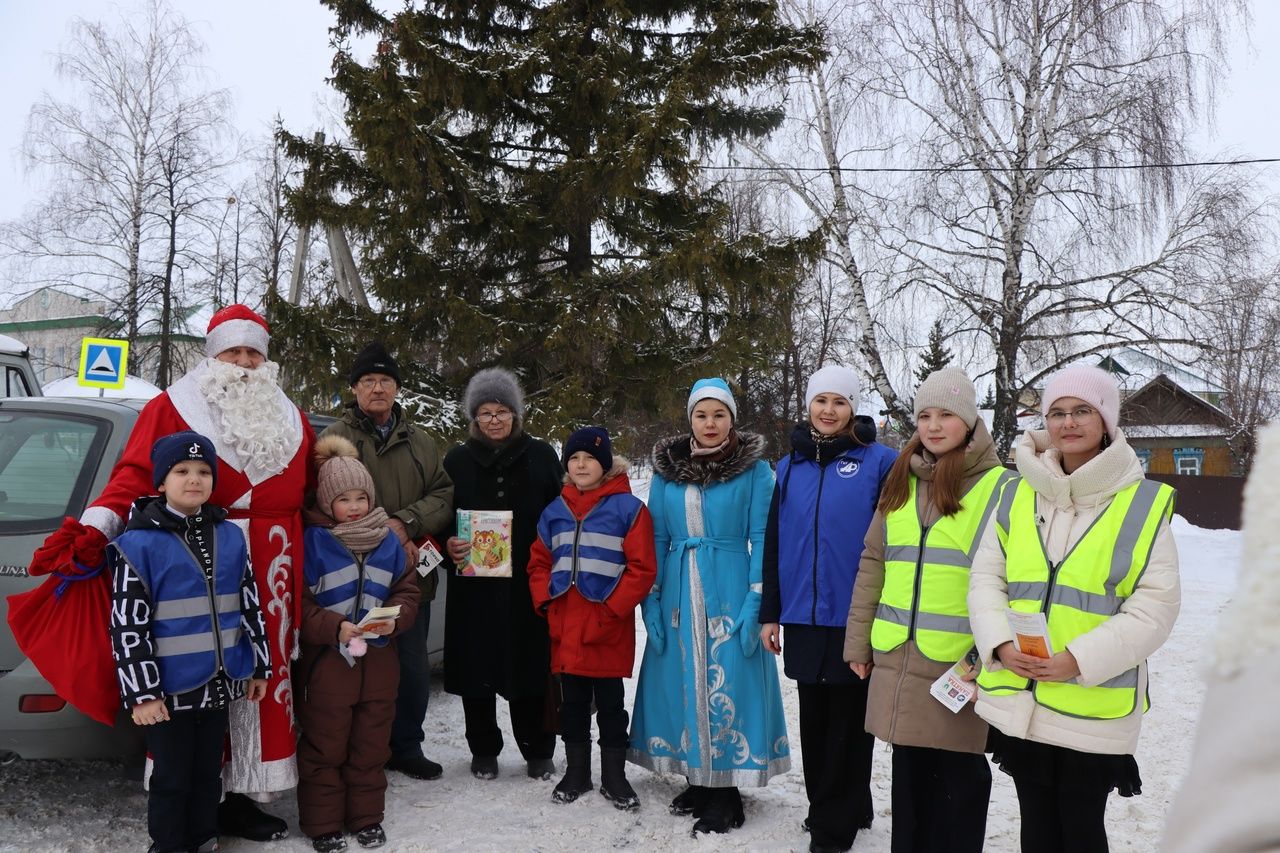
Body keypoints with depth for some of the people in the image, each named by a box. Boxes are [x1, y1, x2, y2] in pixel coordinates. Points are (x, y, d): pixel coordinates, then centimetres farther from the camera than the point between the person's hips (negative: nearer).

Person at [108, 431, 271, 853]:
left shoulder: (230, 536, 5)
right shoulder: (138, 544, -11)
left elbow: (250, 605, 11)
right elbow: (128, 626, -12)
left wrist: (258, 667, 11)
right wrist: (141, 693, -14)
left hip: (219, 684, 5)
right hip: (169, 689, -5)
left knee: (208, 772, 18)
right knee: (171, 778, 9)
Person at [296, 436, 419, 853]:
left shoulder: (388, 541, 5)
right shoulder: (313, 542, -8)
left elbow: (407, 590, 6)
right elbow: (300, 603, -11)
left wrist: (394, 620, -13)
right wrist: (335, 628, -23)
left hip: (378, 659, 4)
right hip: (327, 659, -4)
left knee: (371, 744, 14)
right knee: (324, 748, 7)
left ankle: (367, 817, 28)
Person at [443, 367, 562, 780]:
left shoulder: (541, 456, 8)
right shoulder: (458, 460, 9)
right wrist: (448, 545, -11)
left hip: (528, 583, -1)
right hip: (474, 584, 1)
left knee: (531, 666, 3)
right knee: (477, 668, 4)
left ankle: (538, 751, 18)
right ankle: (483, 751, 21)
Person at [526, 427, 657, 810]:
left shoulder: (628, 508, -5)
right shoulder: (554, 511, 11)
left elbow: (642, 568, -8)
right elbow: (539, 562, 17)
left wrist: (612, 607, -13)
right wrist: (545, 599, 2)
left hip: (608, 630, -4)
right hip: (565, 627, 4)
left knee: (610, 704, 7)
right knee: (573, 703, 14)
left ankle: (614, 776, 20)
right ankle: (575, 771, 27)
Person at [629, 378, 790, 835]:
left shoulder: (755, 469, -2)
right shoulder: (666, 468, 7)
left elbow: (761, 540, -4)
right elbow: (656, 539, 8)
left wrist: (756, 601, -11)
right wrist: (651, 600, 2)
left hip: (730, 589, -3)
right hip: (679, 593, 4)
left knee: (728, 687, -2)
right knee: (682, 683, 8)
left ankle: (726, 792, 12)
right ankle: (699, 780, 25)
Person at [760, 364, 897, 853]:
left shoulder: (878, 461, -5)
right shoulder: (790, 467, 8)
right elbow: (774, 544, 9)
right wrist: (770, 613, 8)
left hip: (854, 618, -4)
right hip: (804, 617, 5)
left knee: (847, 722, 7)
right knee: (813, 719, 15)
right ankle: (835, 807, 33)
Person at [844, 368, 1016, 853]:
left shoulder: (998, 486, -5)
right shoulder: (901, 482, 10)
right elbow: (873, 565, 13)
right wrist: (859, 641, 11)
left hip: (958, 664, -4)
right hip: (897, 657, 5)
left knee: (957, 778, 7)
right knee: (909, 775, 16)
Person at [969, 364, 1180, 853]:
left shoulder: (1144, 503, -5)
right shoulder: (1016, 496, 6)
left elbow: (1154, 607, -9)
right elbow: (985, 579, 6)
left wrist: (1080, 659, -19)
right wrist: (1000, 643, -12)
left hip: (1094, 708, -3)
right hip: (1018, 702, 3)